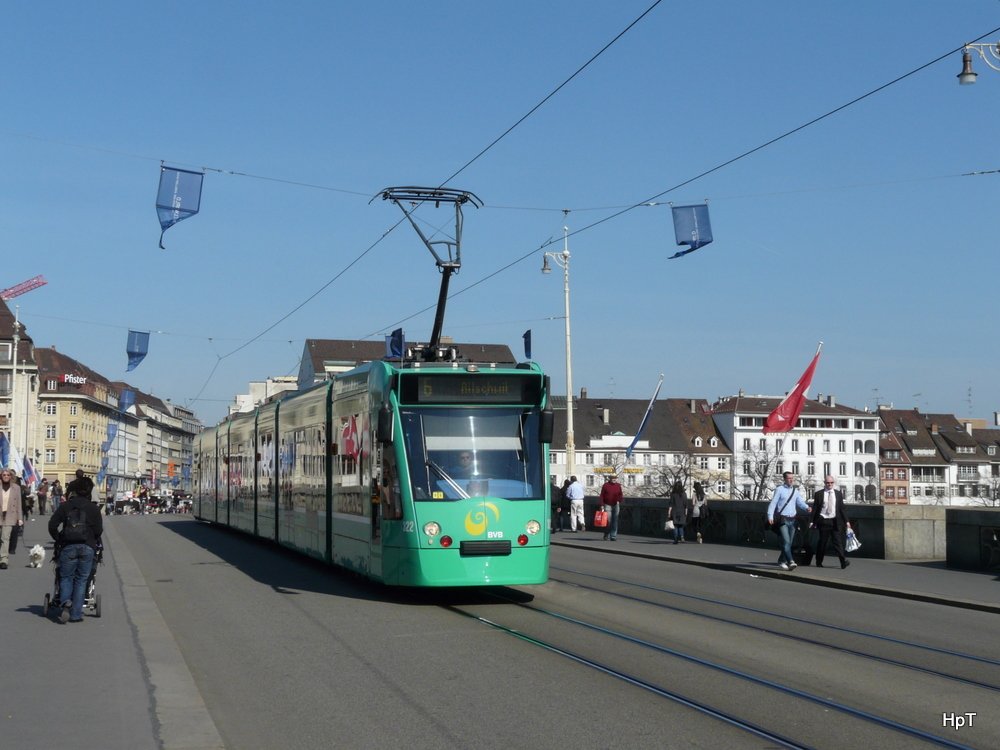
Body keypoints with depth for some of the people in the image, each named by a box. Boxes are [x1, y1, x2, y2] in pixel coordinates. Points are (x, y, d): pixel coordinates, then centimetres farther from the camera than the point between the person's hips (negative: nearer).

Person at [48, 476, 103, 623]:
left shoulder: (65, 506, 4)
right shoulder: (93, 508, 3)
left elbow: (52, 525, -2)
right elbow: (99, 530, -2)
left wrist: (59, 539, 12)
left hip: (68, 546, 0)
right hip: (87, 547, 0)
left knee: (65, 578, 12)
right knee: (81, 580, 8)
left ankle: (65, 602, -17)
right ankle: (76, 614, 5)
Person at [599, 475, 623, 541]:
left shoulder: (618, 486, 8)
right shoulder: (606, 485, -1)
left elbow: (620, 495, 14)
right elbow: (602, 495, 0)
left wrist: (619, 501, -5)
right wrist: (602, 505, -6)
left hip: (615, 505, 3)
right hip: (607, 505, -3)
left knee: (615, 521, 4)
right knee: (608, 521, -9)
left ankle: (613, 536, 9)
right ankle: (606, 535, 5)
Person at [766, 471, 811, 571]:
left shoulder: (796, 491, 12)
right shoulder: (779, 490, -4)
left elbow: (800, 502, 4)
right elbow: (773, 503, -8)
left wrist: (807, 508, -18)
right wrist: (770, 516, -19)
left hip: (792, 520, 6)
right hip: (782, 519, -6)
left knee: (789, 543, 11)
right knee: (786, 542, -15)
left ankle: (782, 561, 25)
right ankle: (791, 562, -23)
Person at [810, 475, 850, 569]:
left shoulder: (838, 493, 11)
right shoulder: (819, 494, 3)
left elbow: (842, 508, 12)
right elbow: (815, 508, 3)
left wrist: (846, 521, 6)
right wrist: (812, 521, -1)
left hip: (835, 521, 2)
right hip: (823, 521, -2)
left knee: (838, 542, -6)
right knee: (822, 542, 4)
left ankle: (843, 561, -15)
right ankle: (819, 562, 15)